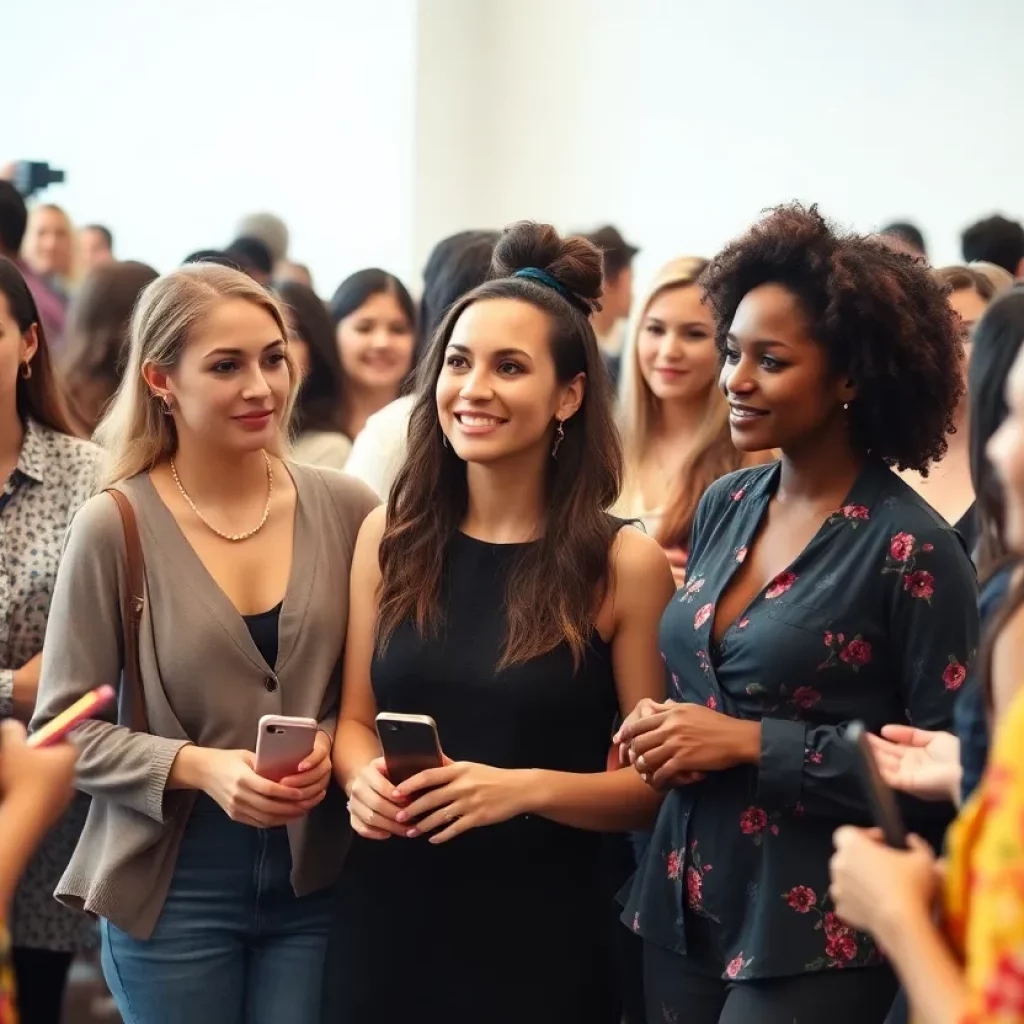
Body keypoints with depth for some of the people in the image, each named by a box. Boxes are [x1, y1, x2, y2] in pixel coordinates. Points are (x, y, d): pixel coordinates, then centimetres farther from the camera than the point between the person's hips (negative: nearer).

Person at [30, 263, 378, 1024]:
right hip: (173, 891, -2)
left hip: (319, 883, 2)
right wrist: (199, 766, -20)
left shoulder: (347, 511, -1)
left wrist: (331, 745, -12)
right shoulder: (115, 528, -9)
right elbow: (63, 728, -7)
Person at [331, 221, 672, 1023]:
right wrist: (362, 779, -10)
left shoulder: (624, 564, -7)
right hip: (389, 918, 3)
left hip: (541, 931, -3)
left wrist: (528, 788, -21)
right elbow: (356, 717, 11)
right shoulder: (390, 537, 2)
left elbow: (656, 783, -6)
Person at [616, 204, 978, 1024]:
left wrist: (753, 743, -18)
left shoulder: (909, 548, -13)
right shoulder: (724, 507, 6)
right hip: (682, 908, 6)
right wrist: (661, 732, -2)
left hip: (813, 935, -6)